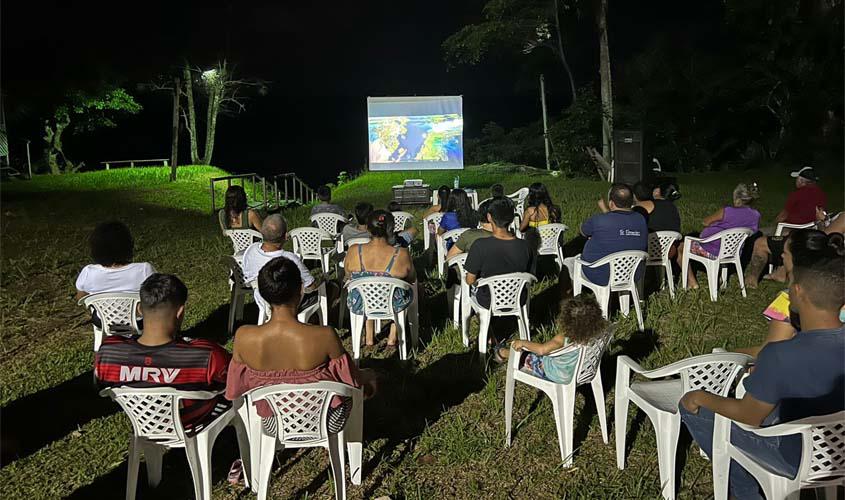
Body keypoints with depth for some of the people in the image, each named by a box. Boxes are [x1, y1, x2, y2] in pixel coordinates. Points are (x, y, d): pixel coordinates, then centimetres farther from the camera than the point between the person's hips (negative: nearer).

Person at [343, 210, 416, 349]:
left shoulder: (353, 251, -18)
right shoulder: (401, 254, -23)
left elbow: (348, 277, 1)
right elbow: (412, 279, -4)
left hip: (360, 306, 2)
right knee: (408, 290, 33)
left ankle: (369, 337, 41)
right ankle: (392, 337, 37)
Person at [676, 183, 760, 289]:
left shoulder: (726, 212, -25)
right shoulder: (756, 216, -7)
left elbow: (706, 222, -10)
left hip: (712, 252, -7)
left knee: (681, 248, 16)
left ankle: (692, 281, 14)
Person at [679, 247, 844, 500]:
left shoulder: (781, 355, -35)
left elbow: (750, 416, -19)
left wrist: (701, 397, -4)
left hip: (799, 460, -6)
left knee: (692, 408, 3)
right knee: (756, 387, 27)